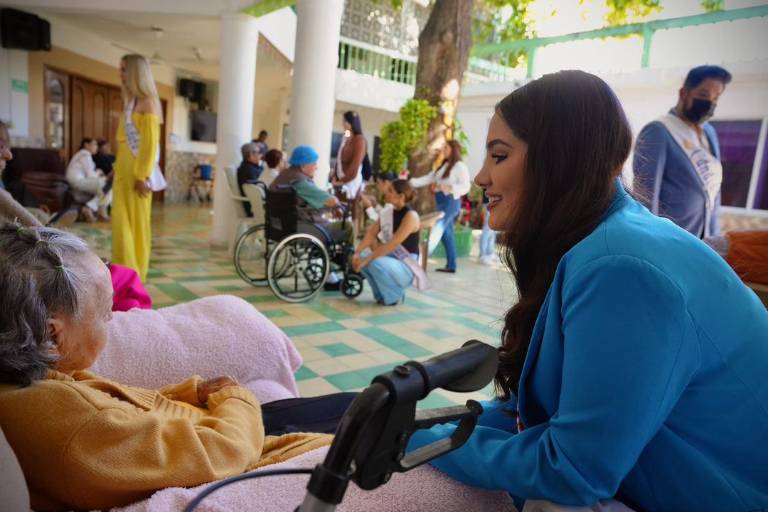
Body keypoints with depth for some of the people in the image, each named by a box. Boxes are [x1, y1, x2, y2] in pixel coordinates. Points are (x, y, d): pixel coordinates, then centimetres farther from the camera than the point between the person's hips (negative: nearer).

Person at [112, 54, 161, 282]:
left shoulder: (147, 103, -8)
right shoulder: (130, 102, 18)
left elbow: (150, 142, -14)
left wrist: (142, 175, -18)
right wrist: (118, 169, 15)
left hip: (137, 172, -8)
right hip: (123, 170, 8)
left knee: (137, 223, -3)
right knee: (121, 222, 9)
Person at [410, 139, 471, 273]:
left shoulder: (460, 166, -7)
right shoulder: (444, 166, 20)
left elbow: (465, 187, -16)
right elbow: (428, 178, 18)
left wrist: (448, 188, -30)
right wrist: (411, 182, 9)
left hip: (451, 202, -9)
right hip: (442, 202, 9)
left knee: (436, 232, -14)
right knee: (446, 233, 9)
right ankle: (451, 265, 15)